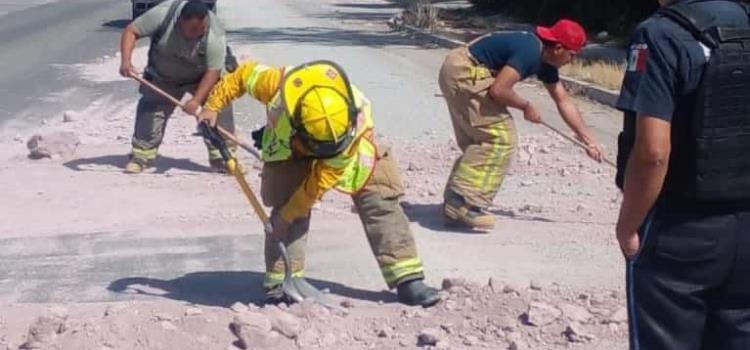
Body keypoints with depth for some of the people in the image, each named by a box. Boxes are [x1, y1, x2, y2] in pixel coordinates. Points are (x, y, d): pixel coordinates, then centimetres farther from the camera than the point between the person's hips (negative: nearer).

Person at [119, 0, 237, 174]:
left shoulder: (215, 36, -34)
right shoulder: (163, 14, -32)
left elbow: (213, 71, -28)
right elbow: (131, 31, -23)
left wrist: (196, 101, -35)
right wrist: (126, 60, -37)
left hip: (201, 77, -1)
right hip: (162, 78, 1)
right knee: (149, 111, -4)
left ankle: (222, 157, -2)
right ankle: (141, 156, 7)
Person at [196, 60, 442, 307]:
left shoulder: (358, 118, -39)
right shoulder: (276, 85, -40)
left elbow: (324, 176, -31)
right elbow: (244, 74, -16)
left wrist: (291, 212, -27)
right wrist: (213, 106, -11)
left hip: (350, 153, 0)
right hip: (290, 148, 1)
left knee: (380, 202, -10)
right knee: (286, 205, -17)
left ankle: (407, 279, -7)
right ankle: (279, 283, -7)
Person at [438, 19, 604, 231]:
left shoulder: (545, 60, 12)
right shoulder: (530, 52, -20)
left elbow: (564, 101, 19)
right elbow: (498, 90, -25)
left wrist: (588, 139, 19)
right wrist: (526, 106, -7)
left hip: (460, 72, 10)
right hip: (464, 73, -10)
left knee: (478, 142, 15)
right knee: (499, 138, -10)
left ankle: (456, 203, 18)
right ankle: (464, 204, -10)